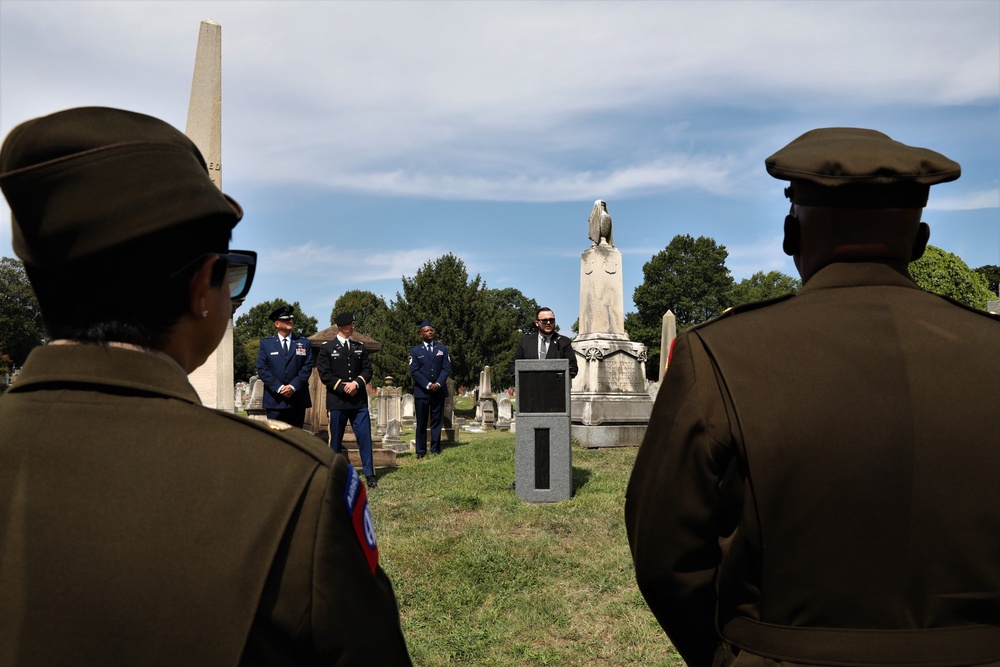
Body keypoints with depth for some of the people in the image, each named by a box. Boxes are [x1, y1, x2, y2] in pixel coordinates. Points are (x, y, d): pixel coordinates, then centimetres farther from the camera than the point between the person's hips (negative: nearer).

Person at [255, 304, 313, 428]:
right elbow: (262, 369, -1)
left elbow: (307, 367, 1)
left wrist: (293, 386, -12)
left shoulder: (304, 343, 10)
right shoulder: (265, 343, 8)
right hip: (274, 401, -1)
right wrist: (279, 388, -12)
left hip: (298, 400, 1)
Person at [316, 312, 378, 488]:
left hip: (359, 400, 3)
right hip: (337, 400, -2)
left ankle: (369, 475, 3)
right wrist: (343, 388, -12)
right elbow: (324, 374, -5)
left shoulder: (360, 347, 13)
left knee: (365, 437, -2)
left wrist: (356, 383, -12)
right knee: (336, 440, 5)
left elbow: (367, 370, 6)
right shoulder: (326, 347, 3)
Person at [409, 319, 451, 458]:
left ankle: (435, 449, 9)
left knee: (437, 421, 4)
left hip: (439, 391, 2)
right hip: (421, 391, -2)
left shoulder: (442, 349, 11)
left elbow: (446, 368, 3)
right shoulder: (415, 351, 5)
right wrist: (428, 385, -14)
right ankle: (421, 451, 5)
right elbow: (414, 371, -4)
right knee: (421, 422, 1)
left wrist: (438, 384, -12)